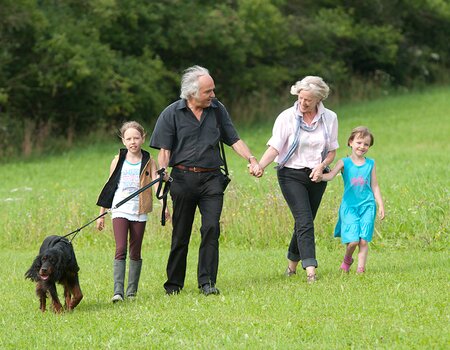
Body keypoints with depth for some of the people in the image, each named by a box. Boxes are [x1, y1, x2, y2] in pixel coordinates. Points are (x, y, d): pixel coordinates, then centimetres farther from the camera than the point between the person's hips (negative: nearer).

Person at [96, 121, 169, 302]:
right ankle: (118, 291, -20)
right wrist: (101, 214, 11)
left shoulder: (148, 162, 3)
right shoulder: (118, 161, 5)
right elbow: (109, 187, 11)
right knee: (120, 249, -13)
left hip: (139, 212, 1)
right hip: (120, 210, -1)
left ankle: (132, 291, 15)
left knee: (135, 252, 6)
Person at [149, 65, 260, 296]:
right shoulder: (171, 114, 0)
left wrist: (251, 159, -3)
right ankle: (174, 284, 17)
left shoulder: (218, 110, 8)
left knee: (211, 228, -12)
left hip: (211, 178, 2)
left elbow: (234, 140, 12)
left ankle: (207, 282, -9)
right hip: (182, 177, -2)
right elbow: (164, 151, -2)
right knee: (180, 234, 6)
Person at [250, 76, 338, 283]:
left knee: (304, 222, 8)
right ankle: (310, 269, -22)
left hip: (316, 176, 4)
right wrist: (260, 166, -30)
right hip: (291, 174, -4)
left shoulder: (329, 118, 1)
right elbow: (274, 147, -13)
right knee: (305, 221, -16)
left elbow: (332, 151, 8)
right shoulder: (287, 118, -8)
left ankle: (292, 263, 28)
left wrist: (321, 166, -12)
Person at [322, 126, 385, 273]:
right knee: (353, 240, -9)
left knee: (364, 240, -4)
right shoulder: (344, 163, 1)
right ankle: (347, 260, 19)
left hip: (367, 206, 2)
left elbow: (374, 186, 13)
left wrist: (381, 205, 9)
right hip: (349, 206, -2)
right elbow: (330, 175, -13)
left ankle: (361, 267, 4)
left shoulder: (370, 164, 8)